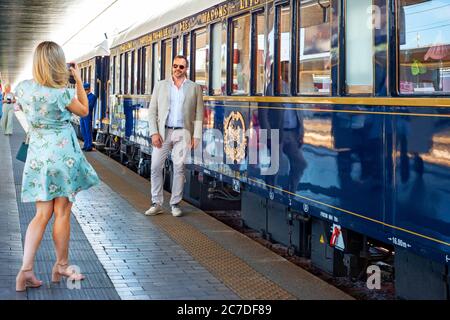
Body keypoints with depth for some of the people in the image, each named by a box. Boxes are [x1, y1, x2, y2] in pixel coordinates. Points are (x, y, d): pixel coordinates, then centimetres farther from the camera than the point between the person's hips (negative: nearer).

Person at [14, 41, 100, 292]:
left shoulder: (24, 88, -3)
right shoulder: (62, 93, -17)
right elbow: (84, 110, 2)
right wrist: (78, 80, 7)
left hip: (37, 154, 5)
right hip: (62, 153, -5)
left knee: (43, 213, 9)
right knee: (62, 213, 7)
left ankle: (26, 270, -1)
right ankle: (61, 267, 18)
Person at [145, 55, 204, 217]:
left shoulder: (195, 88, 7)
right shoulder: (160, 85, 8)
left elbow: (199, 114, 5)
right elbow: (152, 111, 6)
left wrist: (196, 136, -3)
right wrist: (154, 133, -5)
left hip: (183, 133, -1)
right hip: (162, 132, 1)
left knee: (179, 168, 1)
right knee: (156, 167, -2)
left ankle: (175, 204, 11)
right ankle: (156, 203, 7)